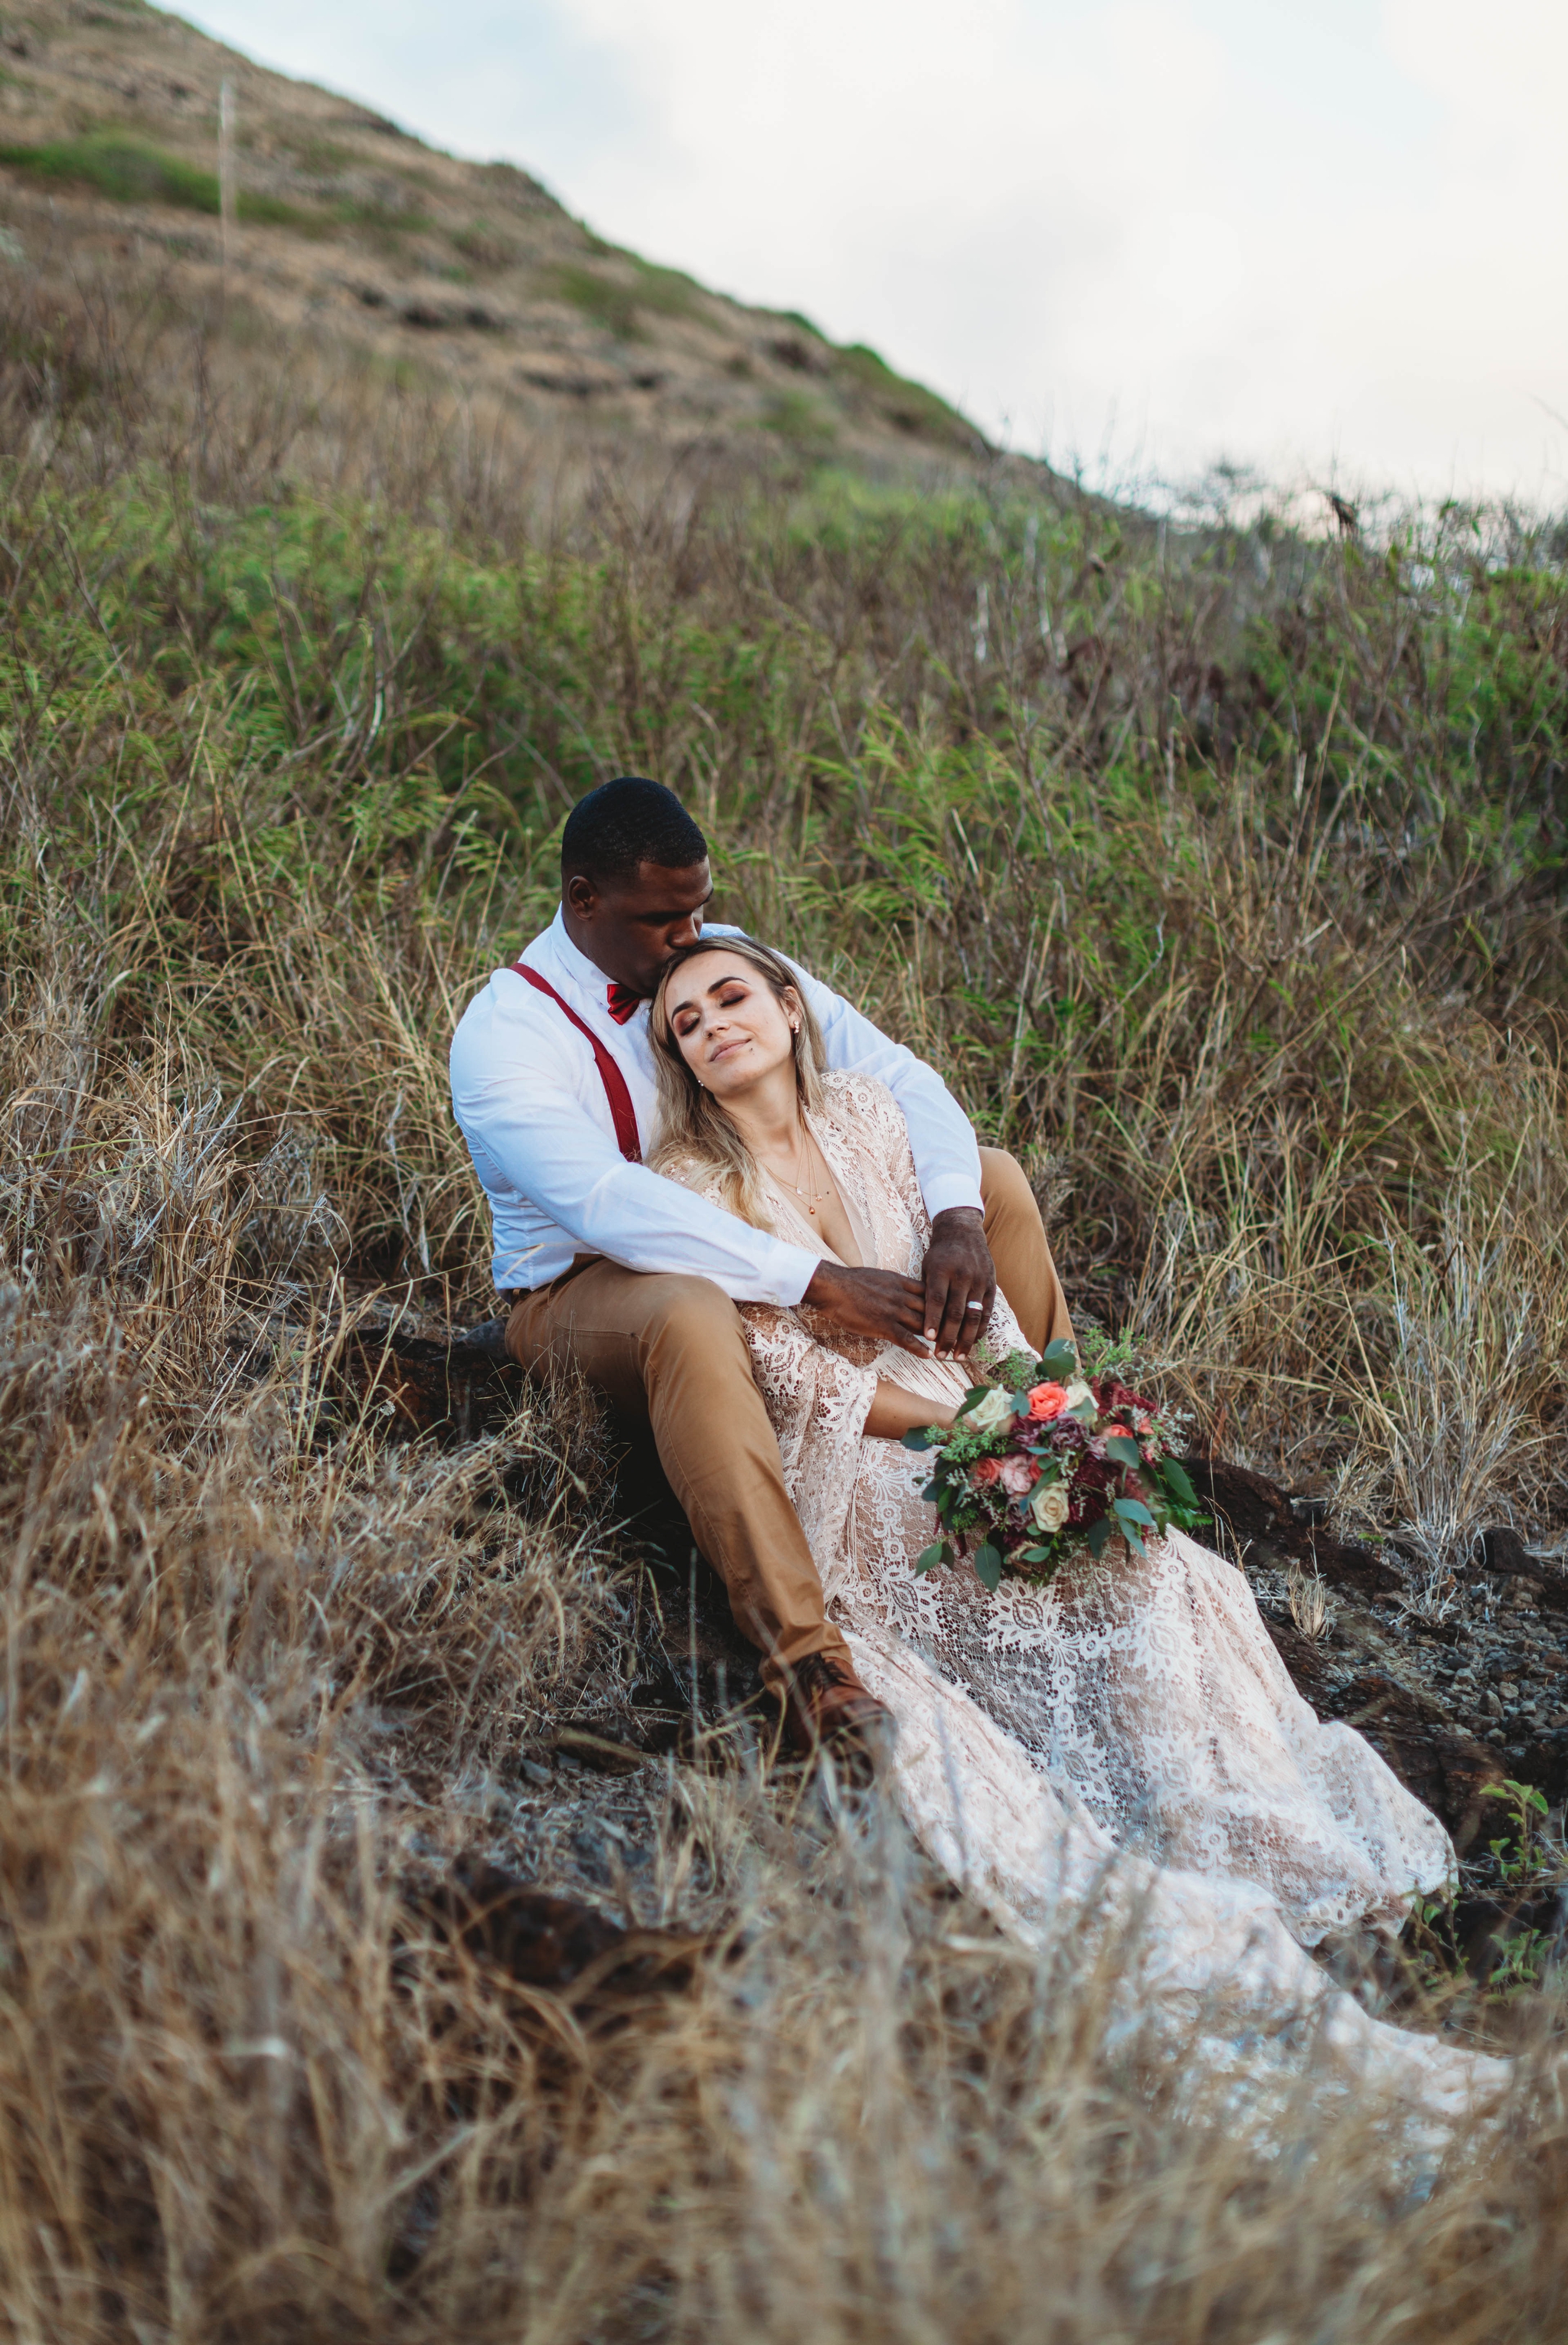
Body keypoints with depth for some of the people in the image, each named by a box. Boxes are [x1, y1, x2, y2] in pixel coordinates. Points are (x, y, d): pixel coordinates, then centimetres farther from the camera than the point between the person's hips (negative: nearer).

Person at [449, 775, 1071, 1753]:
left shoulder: (725, 957, -1)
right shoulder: (502, 1036, -19)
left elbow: (898, 1074, -6)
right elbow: (607, 1204, -34)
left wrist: (958, 1218, -26)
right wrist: (820, 1281, -41)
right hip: (584, 1291, -6)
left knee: (994, 1177, -3)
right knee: (692, 1315, -44)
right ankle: (806, 1659, -43)